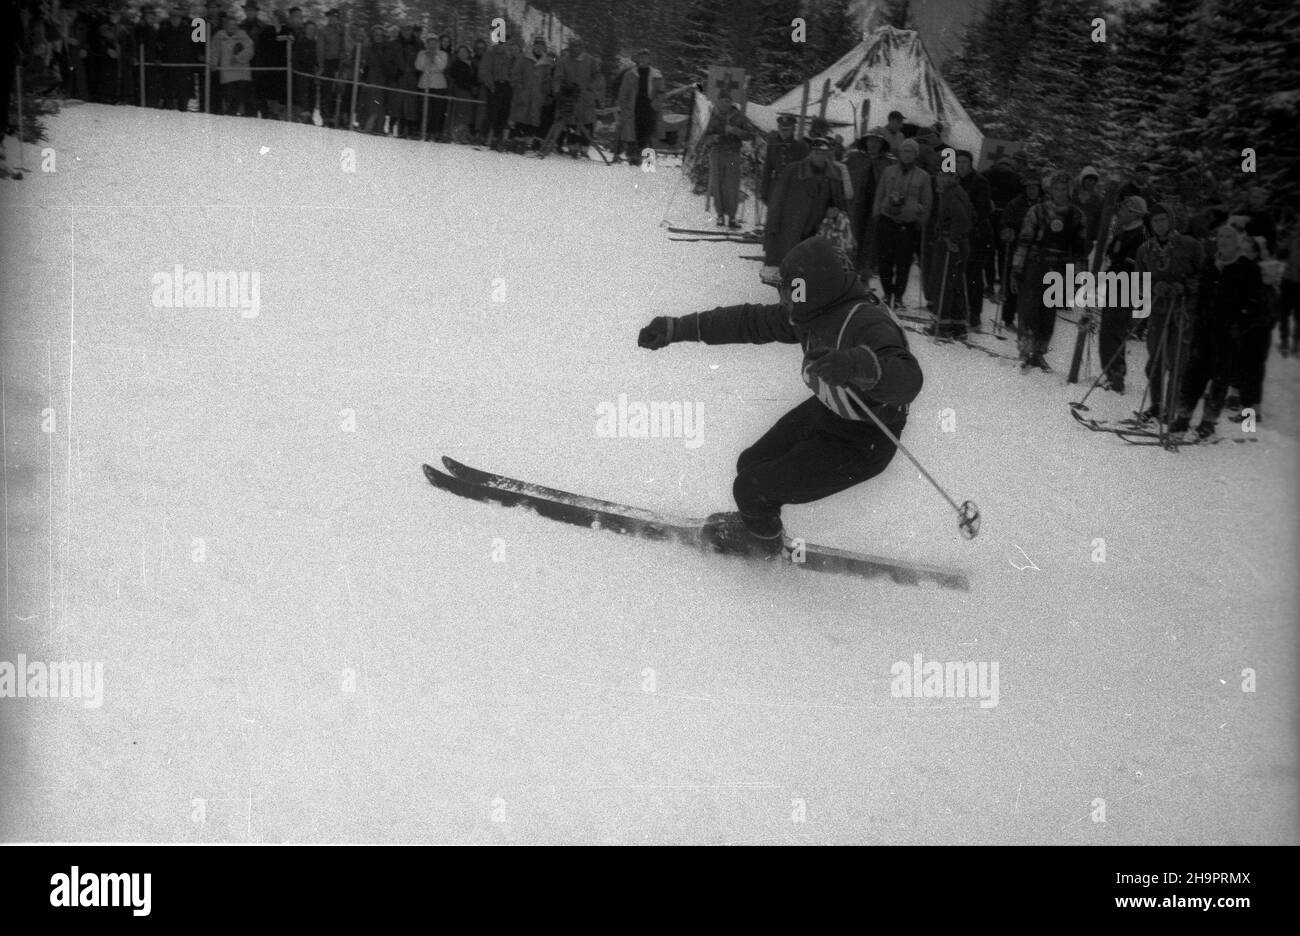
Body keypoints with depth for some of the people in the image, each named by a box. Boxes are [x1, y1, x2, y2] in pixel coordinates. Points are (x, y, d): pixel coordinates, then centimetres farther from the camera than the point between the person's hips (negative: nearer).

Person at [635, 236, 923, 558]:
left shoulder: (868, 324, -34)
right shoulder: (809, 314, -7)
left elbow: (908, 380, -49)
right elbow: (749, 321, 3)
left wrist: (858, 365, -68)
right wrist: (678, 328, 4)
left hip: (860, 444, -8)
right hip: (822, 412, 8)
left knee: (753, 489, -3)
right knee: (751, 464, 14)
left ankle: (763, 539, 31)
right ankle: (756, 521, 45)